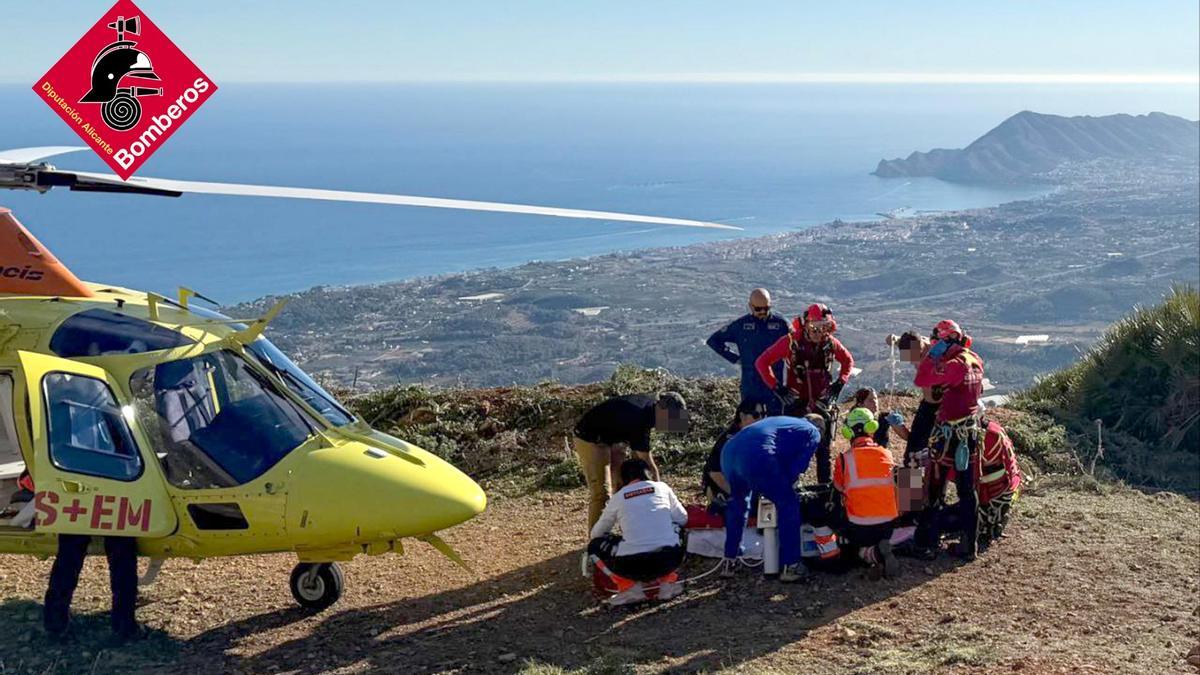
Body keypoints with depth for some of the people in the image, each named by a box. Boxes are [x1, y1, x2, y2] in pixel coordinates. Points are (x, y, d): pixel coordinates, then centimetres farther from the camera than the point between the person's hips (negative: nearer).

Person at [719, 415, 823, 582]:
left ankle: (728, 563, 32)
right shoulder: (813, 432, 19)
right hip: (756, 459, -7)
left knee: (737, 503, 30)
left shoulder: (783, 421, 38)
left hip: (728, 453, 7)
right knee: (788, 504, 9)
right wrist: (785, 486, 21)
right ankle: (790, 567, 11)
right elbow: (798, 465, 7)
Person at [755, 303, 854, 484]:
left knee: (823, 450, 7)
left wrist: (840, 383, 7)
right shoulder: (790, 342, -11)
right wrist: (776, 386, -9)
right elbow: (762, 362, -6)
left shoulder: (830, 343, -1)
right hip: (796, 403, -3)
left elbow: (848, 361, 19)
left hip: (822, 403, 3)